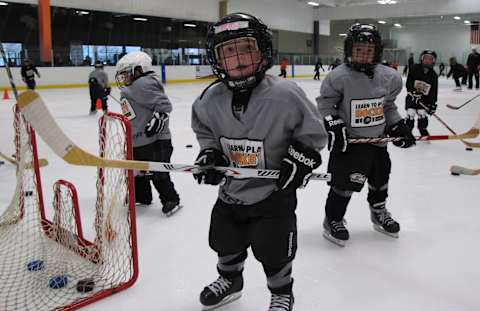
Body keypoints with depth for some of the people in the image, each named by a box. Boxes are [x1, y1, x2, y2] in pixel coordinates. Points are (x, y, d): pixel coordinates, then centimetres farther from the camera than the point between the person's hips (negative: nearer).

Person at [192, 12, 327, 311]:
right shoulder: (211, 99, -9)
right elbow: (203, 127, 12)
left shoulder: (286, 95, -22)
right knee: (225, 242, 21)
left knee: (273, 251, 5)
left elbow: (312, 132, -10)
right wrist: (209, 152, -4)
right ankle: (230, 280, 53)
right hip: (231, 190, 5)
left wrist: (301, 158, -21)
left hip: (274, 191, -5)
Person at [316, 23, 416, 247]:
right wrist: (333, 126, -18)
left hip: (377, 139, 6)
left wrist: (398, 127, 6)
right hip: (348, 141, -5)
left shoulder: (388, 77, -1)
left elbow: (388, 106, 13)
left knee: (380, 177, 20)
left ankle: (379, 213, 44)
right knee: (344, 182, -5)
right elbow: (325, 104, -8)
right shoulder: (338, 77, -17)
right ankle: (333, 220, 16)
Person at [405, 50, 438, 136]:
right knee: (410, 114, -7)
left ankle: (423, 131, 20)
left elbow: (434, 92, 1)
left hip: (424, 99, 2)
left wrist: (433, 104, -4)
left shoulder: (433, 75, -2)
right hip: (412, 97, -2)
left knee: (422, 115, 0)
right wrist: (413, 92, -24)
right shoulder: (415, 69, -9)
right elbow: (408, 83, -13)